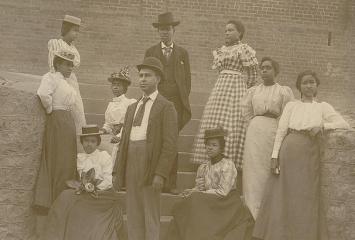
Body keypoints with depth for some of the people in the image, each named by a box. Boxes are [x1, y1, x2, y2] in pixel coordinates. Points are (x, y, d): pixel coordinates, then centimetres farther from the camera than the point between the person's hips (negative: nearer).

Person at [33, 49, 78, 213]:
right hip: (57, 120, -10)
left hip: (68, 121, 10)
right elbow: (43, 94, -28)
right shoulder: (50, 77, -9)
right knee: (58, 162, -7)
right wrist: (50, 110, -15)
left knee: (67, 161, 11)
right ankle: (54, 201, -1)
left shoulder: (66, 83, 18)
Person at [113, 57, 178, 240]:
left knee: (150, 216, -3)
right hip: (131, 165, 6)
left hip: (150, 166, -6)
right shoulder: (132, 108, 22)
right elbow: (124, 141, 18)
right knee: (133, 216, 8)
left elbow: (170, 144, -8)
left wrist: (160, 174, -18)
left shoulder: (166, 107, 1)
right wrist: (118, 172, 11)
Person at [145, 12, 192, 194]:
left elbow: (187, 78, 13)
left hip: (175, 102, 1)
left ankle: (170, 183, 3)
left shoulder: (182, 53, 14)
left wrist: (183, 100, 3)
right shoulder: (151, 52, 12)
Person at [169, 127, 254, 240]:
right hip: (210, 205, 5)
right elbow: (198, 189, 10)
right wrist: (195, 190, -14)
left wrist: (198, 194, -15)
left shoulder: (227, 165, -9)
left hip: (227, 207, -5)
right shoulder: (203, 167, 11)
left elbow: (223, 192, -15)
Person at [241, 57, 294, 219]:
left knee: (272, 170, -5)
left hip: (275, 131, -2)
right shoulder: (252, 91, 14)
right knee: (254, 169, -2)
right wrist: (256, 124, 8)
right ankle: (254, 211, 1)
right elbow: (246, 112, 17)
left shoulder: (284, 91, 6)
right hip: (255, 132, 2)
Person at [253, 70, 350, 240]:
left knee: (305, 197, 3)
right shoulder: (291, 106, 9)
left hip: (309, 155, 0)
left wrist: (322, 126, -11)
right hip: (289, 152, 0)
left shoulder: (323, 107, 10)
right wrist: (275, 156, -6)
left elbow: (344, 124, 2)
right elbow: (281, 131, 3)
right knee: (283, 195, 1)